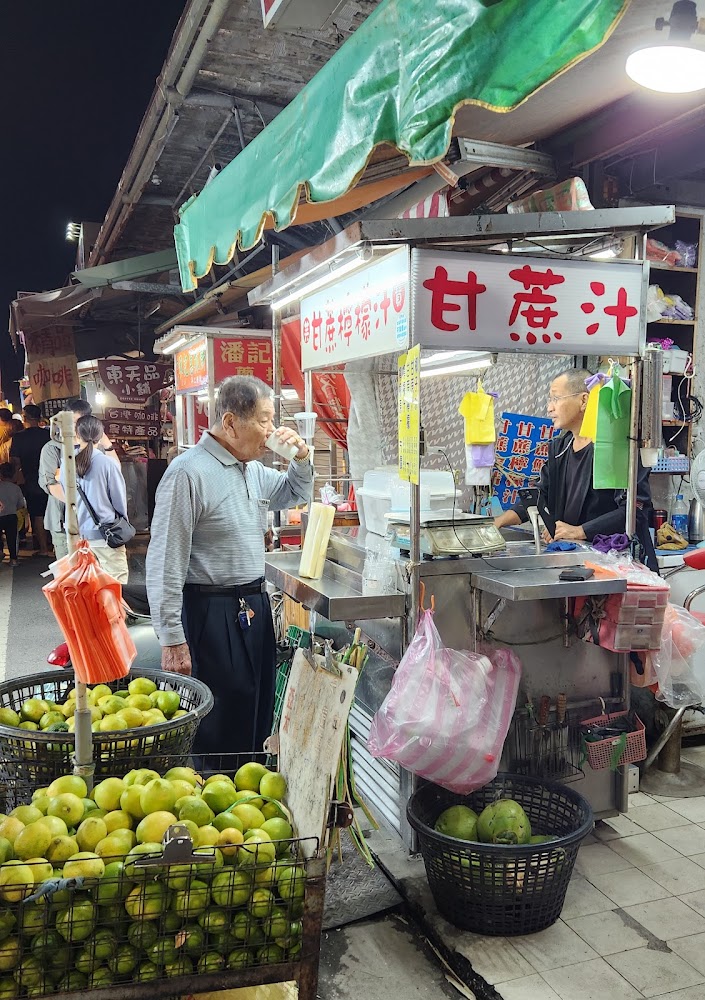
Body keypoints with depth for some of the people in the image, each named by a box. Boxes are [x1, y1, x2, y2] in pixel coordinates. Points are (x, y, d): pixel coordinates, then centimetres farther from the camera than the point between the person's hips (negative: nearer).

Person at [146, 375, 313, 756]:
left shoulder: (254, 470, 9)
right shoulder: (188, 473, -16)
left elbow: (295, 493, 29)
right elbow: (166, 564, -18)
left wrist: (301, 458, 7)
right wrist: (173, 639, -19)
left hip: (255, 606, 8)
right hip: (211, 612, -8)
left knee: (258, 718, 18)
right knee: (220, 730, 1)